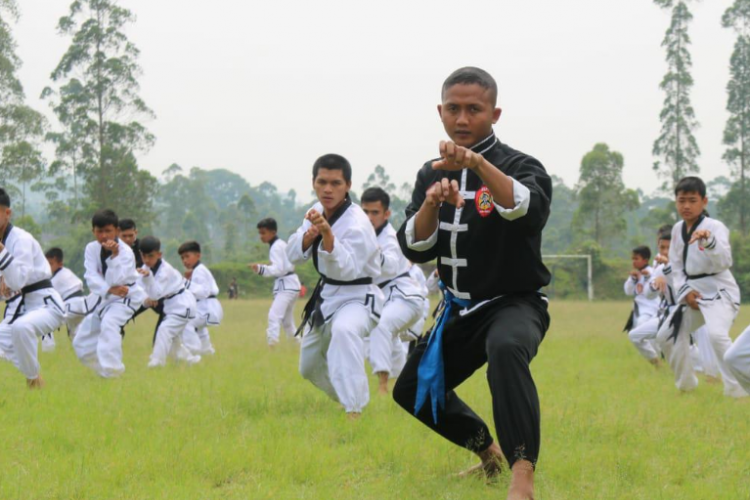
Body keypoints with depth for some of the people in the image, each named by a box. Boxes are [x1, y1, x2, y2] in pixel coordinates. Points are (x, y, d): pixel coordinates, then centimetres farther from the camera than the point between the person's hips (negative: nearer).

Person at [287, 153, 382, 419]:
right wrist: (309, 234, -20)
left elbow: (345, 270, -35)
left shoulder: (356, 224, -25)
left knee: (344, 330, -42)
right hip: (327, 297, 8)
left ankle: (355, 410, -43)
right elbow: (294, 254, 1)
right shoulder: (318, 211, -1)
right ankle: (345, 398, 48)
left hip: (357, 297, -8)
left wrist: (327, 233, -47)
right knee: (309, 366, 19)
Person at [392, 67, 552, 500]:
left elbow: (531, 211, -38)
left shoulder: (519, 166, -14)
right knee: (412, 391, 19)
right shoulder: (432, 174, 4)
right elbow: (415, 250, -3)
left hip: (516, 304, -7)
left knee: (505, 349, -41)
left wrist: (478, 163, -50)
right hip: (461, 310, 8)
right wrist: (430, 204, -23)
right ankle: (488, 453, 43)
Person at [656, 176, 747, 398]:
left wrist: (709, 241, -45)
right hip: (694, 293, 7)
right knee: (667, 336, 11)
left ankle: (737, 389, -24)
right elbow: (676, 265, 11)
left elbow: (725, 262, -28)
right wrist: (685, 292, -4)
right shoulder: (678, 230, 4)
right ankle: (686, 382, 32)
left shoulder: (715, 227, -15)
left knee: (717, 334, -31)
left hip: (719, 292, -7)